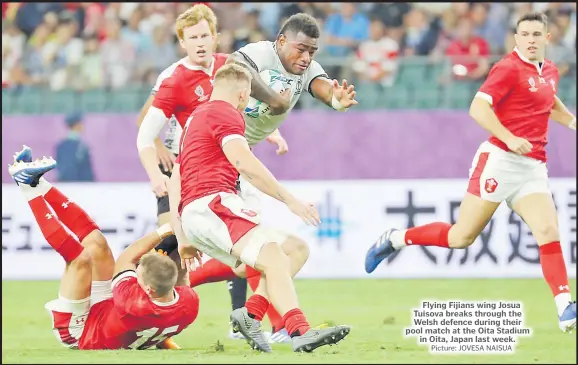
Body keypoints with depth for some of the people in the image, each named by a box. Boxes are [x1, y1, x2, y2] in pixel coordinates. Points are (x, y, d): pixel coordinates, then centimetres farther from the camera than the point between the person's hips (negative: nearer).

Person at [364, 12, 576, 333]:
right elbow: (478, 108, -20)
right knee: (461, 237, -3)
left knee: (548, 232, -12)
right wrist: (509, 138, -28)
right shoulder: (509, 68, -9)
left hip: (533, 168, 6)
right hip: (500, 159, -6)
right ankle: (396, 239, 18)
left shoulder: (549, 71, 15)